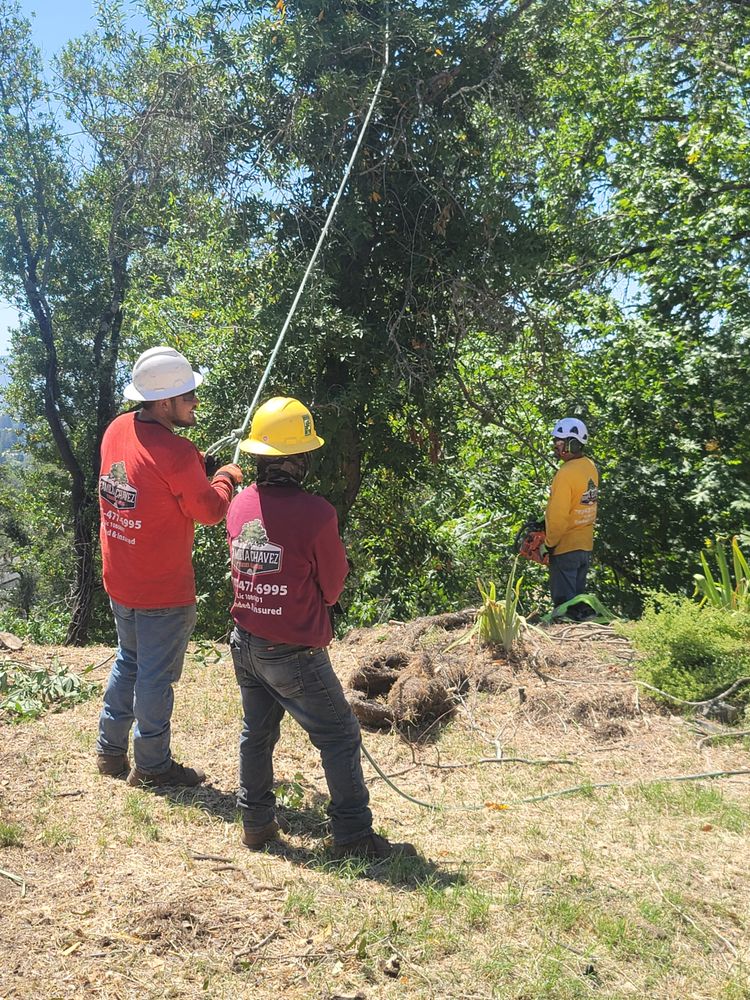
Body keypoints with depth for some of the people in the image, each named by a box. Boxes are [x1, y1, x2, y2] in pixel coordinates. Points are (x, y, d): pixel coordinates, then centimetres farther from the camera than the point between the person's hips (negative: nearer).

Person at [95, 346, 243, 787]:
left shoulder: (117, 429, -1)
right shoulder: (176, 453, -26)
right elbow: (210, 510, -14)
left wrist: (200, 470, 4)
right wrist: (227, 477, 3)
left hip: (119, 581, 8)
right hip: (163, 591, -8)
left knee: (129, 661, 24)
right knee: (156, 676, 7)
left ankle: (110, 750, 35)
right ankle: (152, 765, 22)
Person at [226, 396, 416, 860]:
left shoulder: (240, 504, -3)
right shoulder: (315, 512, -21)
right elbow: (332, 587, -8)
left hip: (245, 642, 7)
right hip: (294, 651, -6)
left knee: (257, 732, 21)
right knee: (340, 737, 7)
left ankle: (257, 821, 33)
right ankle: (355, 838, 13)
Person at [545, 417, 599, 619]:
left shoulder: (566, 474, -23)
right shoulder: (590, 467, 4)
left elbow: (558, 515, -23)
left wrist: (549, 543, -10)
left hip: (565, 548, -8)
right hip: (586, 545, 8)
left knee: (565, 601, 1)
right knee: (578, 596, 18)